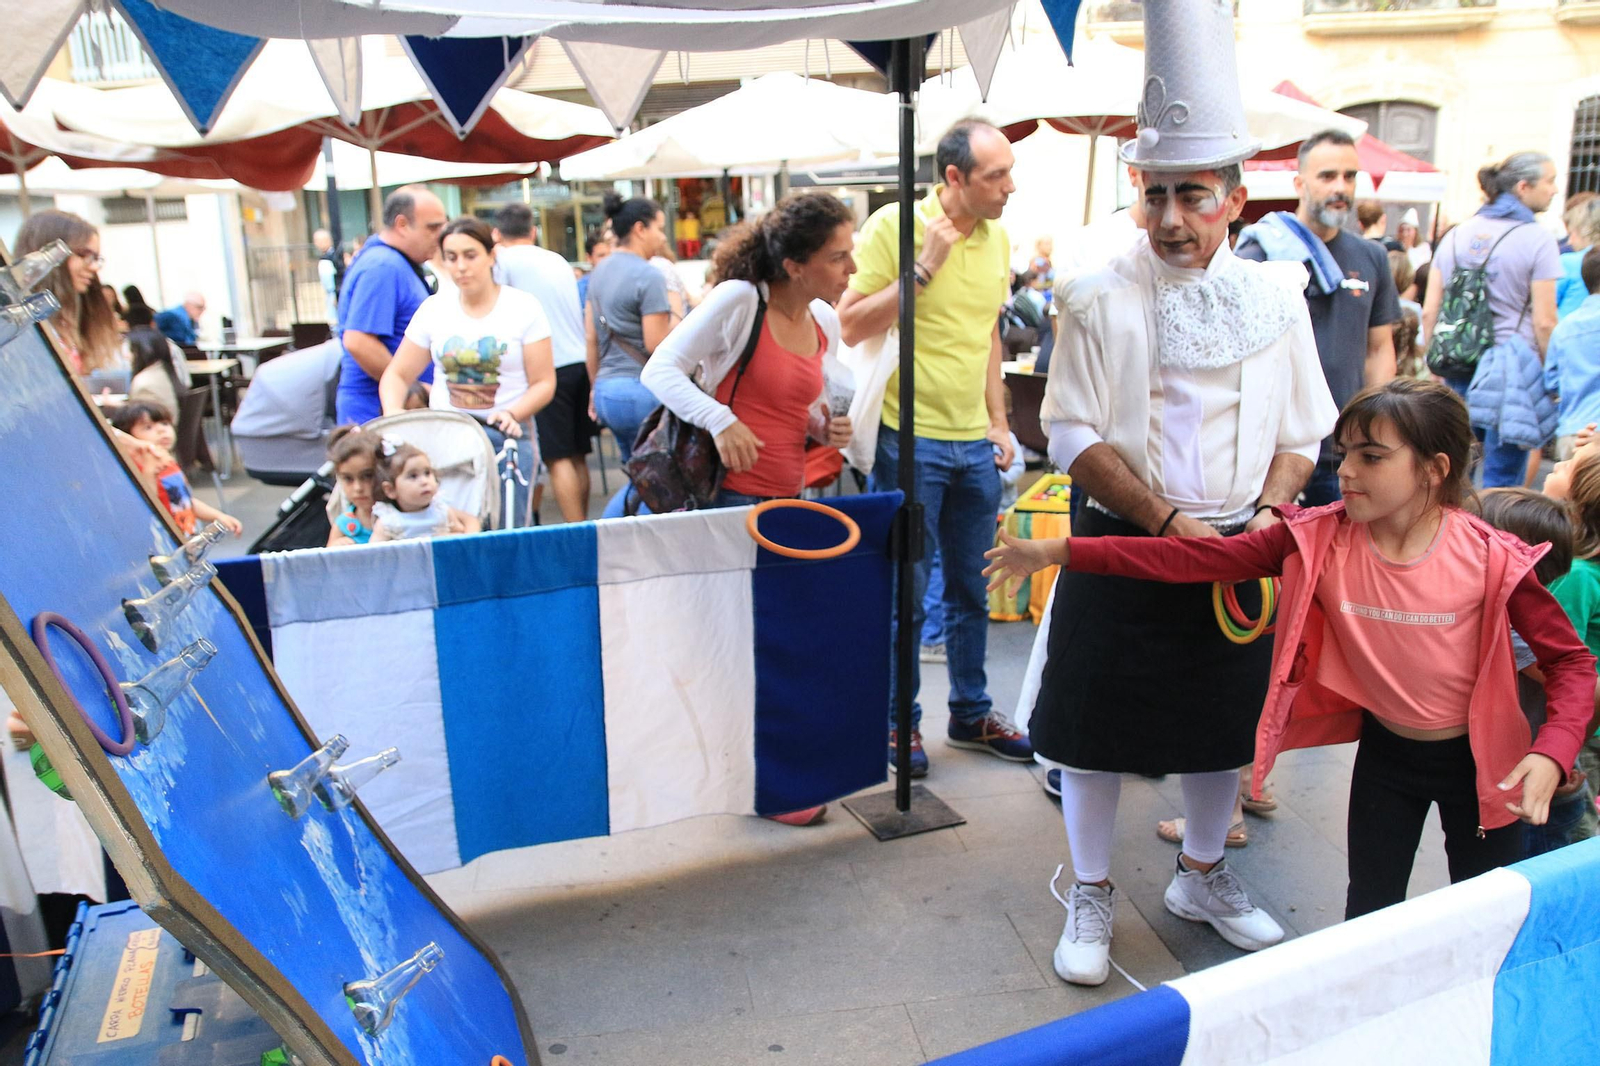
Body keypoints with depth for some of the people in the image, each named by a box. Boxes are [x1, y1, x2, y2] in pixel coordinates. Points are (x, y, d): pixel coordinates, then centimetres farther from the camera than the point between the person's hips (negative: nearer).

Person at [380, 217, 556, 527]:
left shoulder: (523, 307, 1)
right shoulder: (433, 308, 9)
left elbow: (544, 382, -3)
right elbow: (397, 374, 10)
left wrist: (513, 414, -21)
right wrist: (393, 411, -11)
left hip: (506, 435, -2)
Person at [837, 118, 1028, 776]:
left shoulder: (996, 238, 10)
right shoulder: (893, 225, -9)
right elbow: (851, 326, -14)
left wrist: (999, 422, 14)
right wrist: (925, 267, -19)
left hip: (976, 444, 6)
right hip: (910, 441, -6)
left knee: (973, 590, 15)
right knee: (905, 594, 4)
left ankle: (972, 714, 31)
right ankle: (900, 722, 22)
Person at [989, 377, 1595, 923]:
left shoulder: (1491, 559, -22)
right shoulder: (1321, 540, -18)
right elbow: (1199, 558, -23)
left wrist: (1551, 755, -29)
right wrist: (1061, 552, -29)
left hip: (1478, 760, -1)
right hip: (1384, 749, 2)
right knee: (1369, 915, 14)